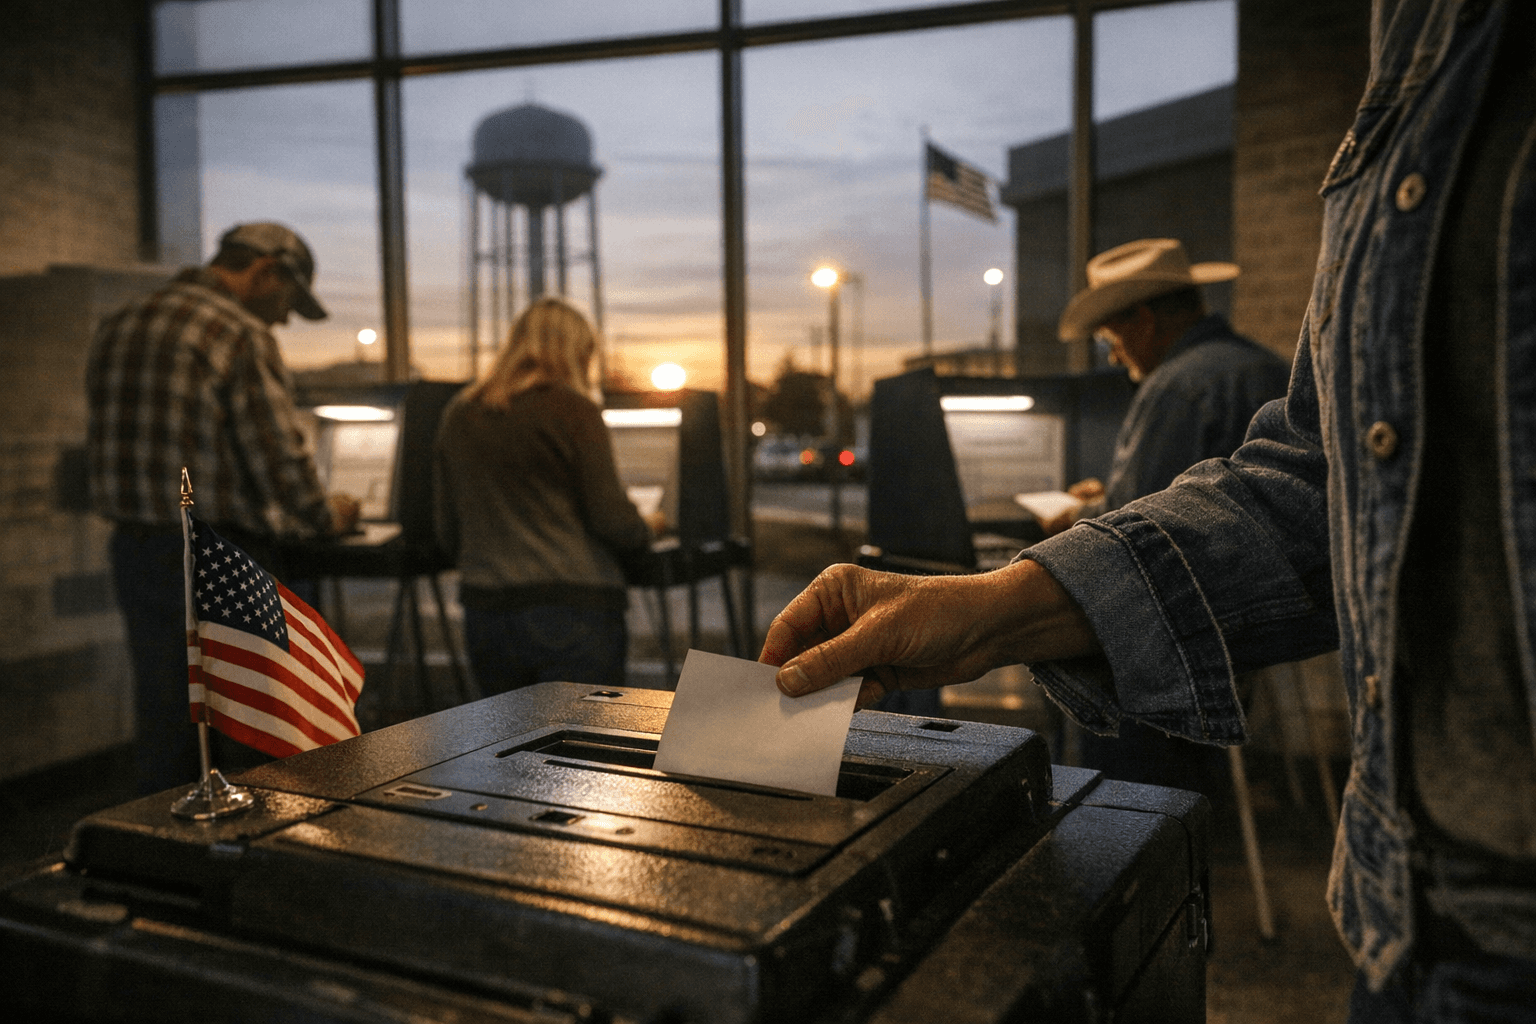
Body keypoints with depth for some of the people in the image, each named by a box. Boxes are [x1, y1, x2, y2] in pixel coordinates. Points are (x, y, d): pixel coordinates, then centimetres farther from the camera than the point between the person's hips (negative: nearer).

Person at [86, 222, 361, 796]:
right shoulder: (241, 337, -14)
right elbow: (280, 454, -16)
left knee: (159, 728, 15)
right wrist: (325, 517, 1)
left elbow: (106, 447, 11)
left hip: (132, 551, 7)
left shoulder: (116, 329, 11)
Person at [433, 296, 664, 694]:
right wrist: (647, 528, 14)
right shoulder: (572, 409, -6)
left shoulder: (458, 414, 11)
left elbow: (448, 535, 16)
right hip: (572, 611, -5)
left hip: (485, 613, 6)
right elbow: (611, 518, -7)